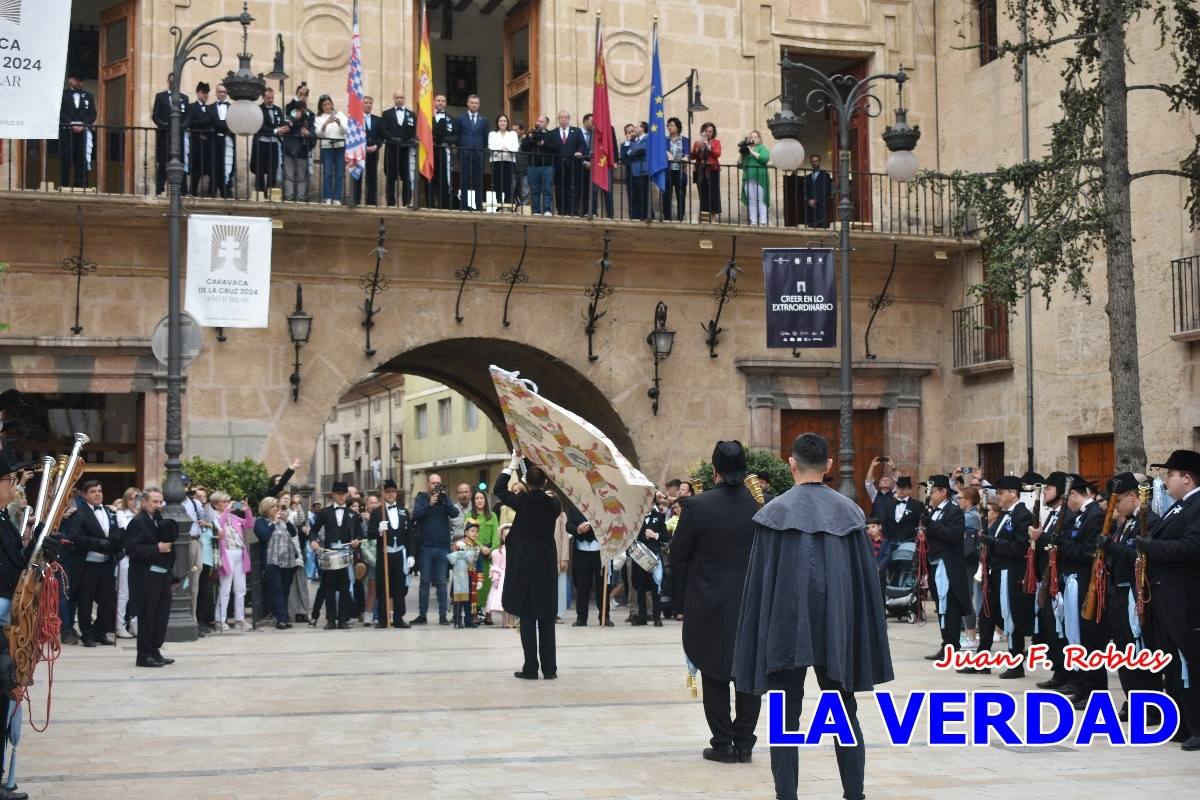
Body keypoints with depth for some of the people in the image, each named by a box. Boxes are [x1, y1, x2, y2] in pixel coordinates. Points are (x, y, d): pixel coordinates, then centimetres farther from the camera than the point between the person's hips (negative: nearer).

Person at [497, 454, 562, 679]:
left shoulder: (523, 501, -10)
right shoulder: (553, 503, -3)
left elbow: (499, 490, 5)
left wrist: (513, 464, 8)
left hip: (524, 565, -2)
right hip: (547, 565, 3)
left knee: (527, 616, 2)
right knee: (547, 617, 8)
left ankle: (531, 668, 2)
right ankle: (549, 669, 8)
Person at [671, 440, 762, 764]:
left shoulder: (697, 507, -13)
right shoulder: (762, 506, -6)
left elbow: (678, 556, -5)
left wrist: (692, 584, 12)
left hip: (710, 605, -2)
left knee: (715, 676, 8)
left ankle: (722, 744, 11)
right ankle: (744, 743, 17)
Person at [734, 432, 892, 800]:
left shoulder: (775, 512, -5)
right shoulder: (850, 511, 2)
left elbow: (759, 579, -6)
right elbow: (865, 578, 4)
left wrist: (759, 639, 1)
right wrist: (867, 642, 10)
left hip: (786, 626, -2)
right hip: (838, 627, 2)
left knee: (786, 720, 4)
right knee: (845, 714, 14)